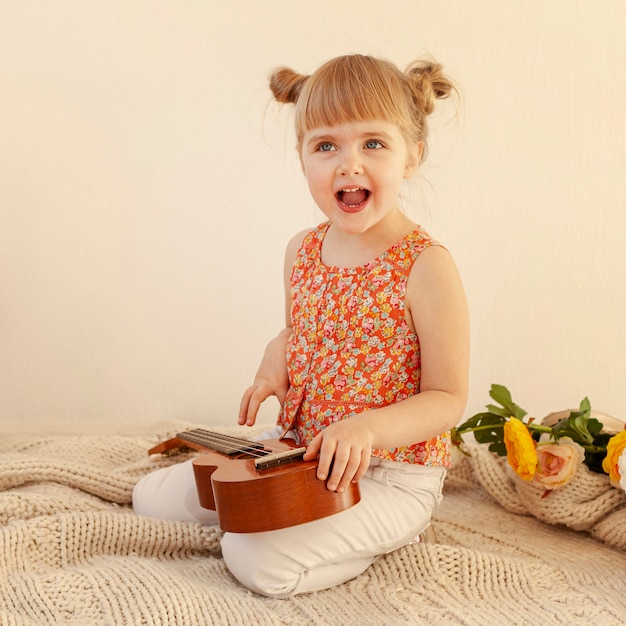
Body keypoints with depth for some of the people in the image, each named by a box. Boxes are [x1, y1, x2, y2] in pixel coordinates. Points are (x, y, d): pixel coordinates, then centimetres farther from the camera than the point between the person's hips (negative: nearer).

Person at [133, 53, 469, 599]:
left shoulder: (426, 266, -19)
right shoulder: (303, 251, 1)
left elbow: (448, 398, -15)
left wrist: (366, 427, -31)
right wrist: (272, 373, -3)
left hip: (392, 472, -6)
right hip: (298, 448, 7)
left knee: (257, 559, -25)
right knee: (153, 497, 7)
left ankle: (386, 534, 1)